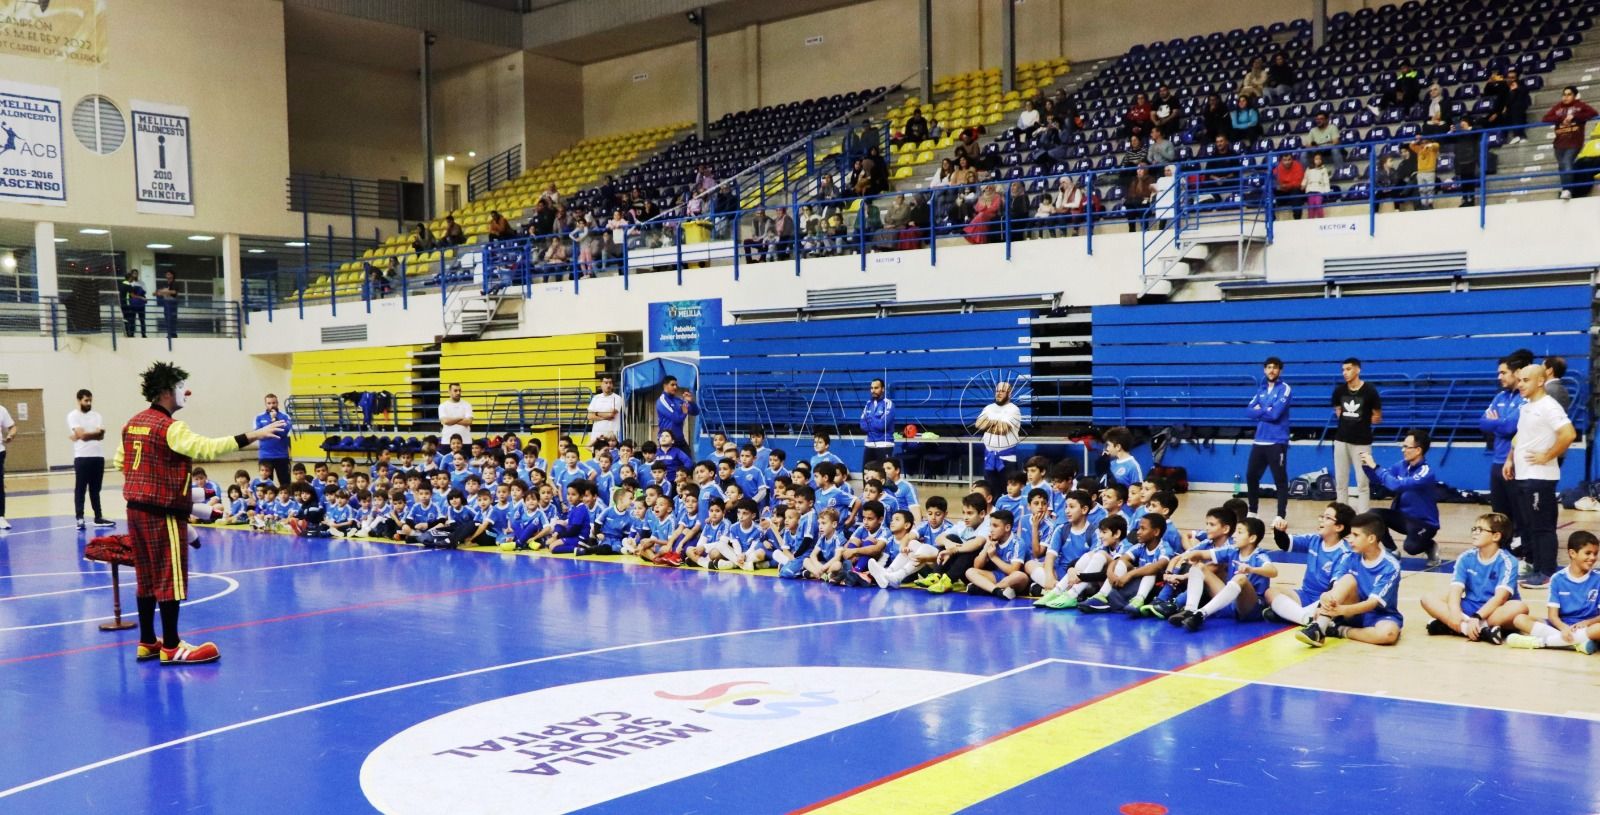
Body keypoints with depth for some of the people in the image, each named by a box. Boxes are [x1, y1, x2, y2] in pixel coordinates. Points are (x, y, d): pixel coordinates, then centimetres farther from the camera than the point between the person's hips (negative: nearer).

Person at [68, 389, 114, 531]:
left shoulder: (96, 415, 12)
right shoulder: (73, 416, -2)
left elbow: (101, 435, -1)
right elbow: (82, 434, -15)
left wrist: (86, 434, -10)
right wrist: (95, 433, -5)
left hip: (98, 456, 5)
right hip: (82, 457, -5)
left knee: (95, 489, 12)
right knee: (80, 489, -1)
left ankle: (98, 517, 16)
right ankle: (79, 518, 1)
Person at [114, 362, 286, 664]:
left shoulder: (133, 423, 10)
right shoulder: (170, 427, -17)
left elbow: (119, 462, 17)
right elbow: (207, 447, -31)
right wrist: (254, 435, -36)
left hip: (136, 509, 9)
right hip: (163, 513, -9)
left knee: (147, 578, 15)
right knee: (169, 579, -1)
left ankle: (147, 643, 22)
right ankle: (171, 648, 4)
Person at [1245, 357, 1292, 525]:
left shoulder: (1285, 389, -6)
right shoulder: (1262, 389, 14)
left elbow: (1275, 414, -18)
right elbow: (1249, 411, 4)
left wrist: (1260, 411, -3)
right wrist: (1266, 411, -10)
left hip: (1277, 442, -7)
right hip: (1259, 441, 7)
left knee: (1280, 480, -2)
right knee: (1251, 476, 11)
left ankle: (1281, 515, 1)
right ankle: (1252, 511, 24)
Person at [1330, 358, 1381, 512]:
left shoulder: (1369, 390, -10)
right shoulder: (1339, 390, 2)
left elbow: (1377, 416, 0)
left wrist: (1361, 424, -3)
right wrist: (1346, 422, 3)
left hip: (1362, 442, -4)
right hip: (1341, 440, 4)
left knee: (1362, 482, -1)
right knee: (1340, 481, 10)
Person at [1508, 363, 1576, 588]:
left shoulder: (1548, 407, -14)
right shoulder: (1525, 407, 14)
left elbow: (1569, 434, -25)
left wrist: (1546, 457, -18)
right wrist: (1510, 460, 16)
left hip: (1540, 477, -9)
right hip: (1522, 476, 9)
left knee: (1543, 526, -4)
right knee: (1528, 525, 13)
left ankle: (1546, 574, 1)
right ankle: (1532, 566, 21)